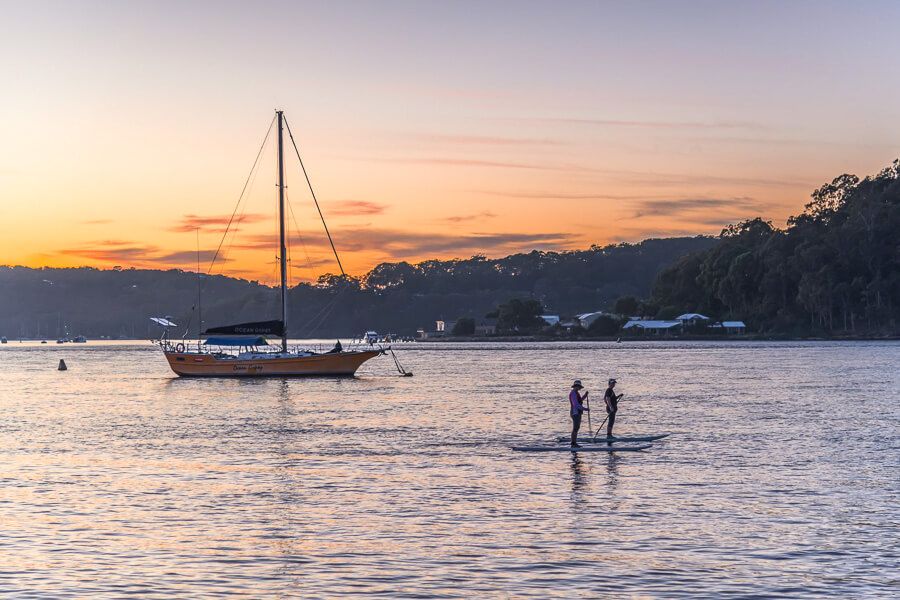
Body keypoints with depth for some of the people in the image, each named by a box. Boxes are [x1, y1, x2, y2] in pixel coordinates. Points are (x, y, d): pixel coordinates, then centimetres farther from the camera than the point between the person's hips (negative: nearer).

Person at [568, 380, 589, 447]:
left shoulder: (576, 393, 16)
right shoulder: (573, 393, -17)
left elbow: (580, 401, 26)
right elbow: (576, 404, -25)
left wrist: (585, 395, 14)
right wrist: (585, 409, -24)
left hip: (578, 413, 11)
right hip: (575, 413, -11)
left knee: (577, 428, 13)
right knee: (575, 428, -9)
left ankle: (574, 443, 17)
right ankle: (573, 443, -8)